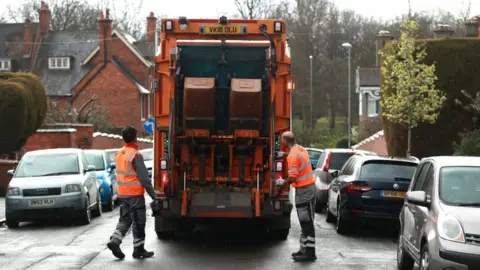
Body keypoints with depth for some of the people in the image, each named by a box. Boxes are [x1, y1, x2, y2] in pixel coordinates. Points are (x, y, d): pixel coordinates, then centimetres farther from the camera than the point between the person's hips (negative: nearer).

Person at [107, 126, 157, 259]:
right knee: (138, 222, 3)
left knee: (125, 219, 15)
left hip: (122, 193, 7)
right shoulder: (135, 155, -18)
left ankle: (115, 240, -3)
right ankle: (138, 250, 9)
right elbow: (144, 177, -19)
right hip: (135, 194, -7)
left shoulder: (120, 153, 7)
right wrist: (153, 194, -15)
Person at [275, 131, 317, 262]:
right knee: (306, 221, 14)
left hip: (303, 190, -10)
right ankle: (305, 249, 19)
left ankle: (310, 253, -5)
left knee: (306, 222, -7)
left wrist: (282, 183, -4)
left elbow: (293, 178, -22)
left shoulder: (293, 155, -19)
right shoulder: (301, 149, 10)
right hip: (310, 186, 10)